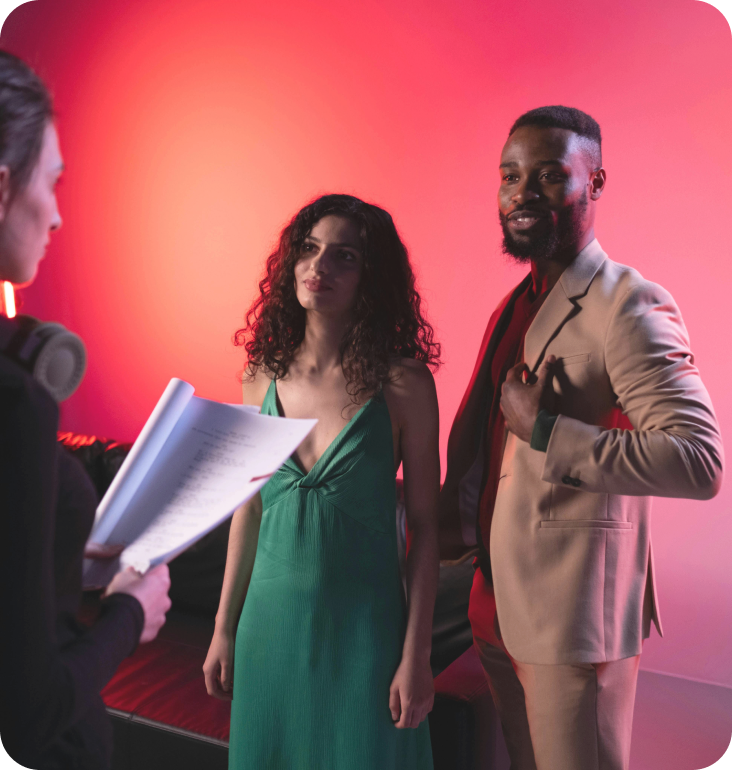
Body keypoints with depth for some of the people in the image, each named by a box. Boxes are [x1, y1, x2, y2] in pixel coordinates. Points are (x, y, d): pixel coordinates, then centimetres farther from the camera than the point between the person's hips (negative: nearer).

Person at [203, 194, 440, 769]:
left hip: (363, 623, -3)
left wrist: (416, 656, -8)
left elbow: (424, 526, -8)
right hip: (270, 618, 4)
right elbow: (250, 508, 6)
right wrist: (224, 630, 9)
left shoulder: (403, 383, -12)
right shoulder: (265, 376, -1)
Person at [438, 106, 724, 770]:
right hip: (499, 606, 8)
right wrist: (457, 524, 10)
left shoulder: (629, 306, -16)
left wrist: (545, 431, -26)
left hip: (573, 615, -8)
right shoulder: (518, 305, 12)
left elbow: (700, 460, -27)